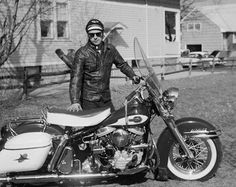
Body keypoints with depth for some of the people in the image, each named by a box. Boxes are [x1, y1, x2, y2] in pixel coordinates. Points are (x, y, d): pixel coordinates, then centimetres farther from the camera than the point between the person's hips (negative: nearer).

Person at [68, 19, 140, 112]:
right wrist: (75, 102, -24)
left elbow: (122, 64, 24)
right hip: (88, 101, -4)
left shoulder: (110, 49, 8)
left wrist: (133, 75, 8)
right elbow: (76, 78, -13)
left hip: (106, 99, 4)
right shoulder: (82, 53, -7)